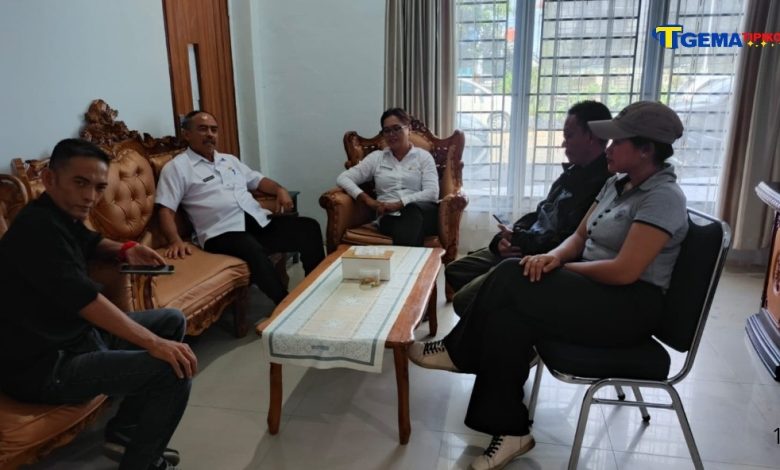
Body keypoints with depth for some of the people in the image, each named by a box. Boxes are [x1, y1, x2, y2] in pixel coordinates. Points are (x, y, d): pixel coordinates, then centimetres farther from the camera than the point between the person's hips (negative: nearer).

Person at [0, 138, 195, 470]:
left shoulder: (59, 216, 7)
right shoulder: (37, 227, -24)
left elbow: (89, 243, 30)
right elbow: (85, 299, -33)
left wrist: (124, 250, 7)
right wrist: (154, 343, -34)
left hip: (75, 334, 11)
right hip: (44, 366, -11)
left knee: (172, 321, 13)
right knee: (173, 371, -23)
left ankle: (124, 433, 16)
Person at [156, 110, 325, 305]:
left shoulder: (229, 160, 26)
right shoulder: (177, 167, 6)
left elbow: (258, 180, 30)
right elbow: (166, 210, -2)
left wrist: (279, 190, 7)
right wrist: (175, 240, -21)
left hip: (260, 221, 7)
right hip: (223, 232, -6)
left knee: (309, 227, -11)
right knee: (254, 251, -39)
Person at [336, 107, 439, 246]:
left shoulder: (423, 156, 12)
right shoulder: (376, 157, 17)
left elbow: (432, 193, -2)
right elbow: (343, 178, 9)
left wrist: (398, 204, -13)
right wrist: (369, 201, -7)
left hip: (422, 214, 1)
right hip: (390, 217, -1)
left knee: (412, 210, -39)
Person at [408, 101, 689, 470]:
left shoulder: (663, 197, -17)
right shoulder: (618, 183, 11)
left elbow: (624, 272, -25)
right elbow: (580, 236, 12)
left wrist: (563, 267, -11)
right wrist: (553, 256, -11)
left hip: (629, 306, -8)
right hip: (597, 287, 8)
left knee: (511, 282, -25)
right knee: (508, 318, -19)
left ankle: (458, 352, -3)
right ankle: (510, 431, -13)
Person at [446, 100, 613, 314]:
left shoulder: (602, 184, -20)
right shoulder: (574, 172, 14)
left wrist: (519, 241, -12)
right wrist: (510, 237, -2)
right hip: (525, 249, 10)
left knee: (464, 300, -19)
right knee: (455, 271, 12)